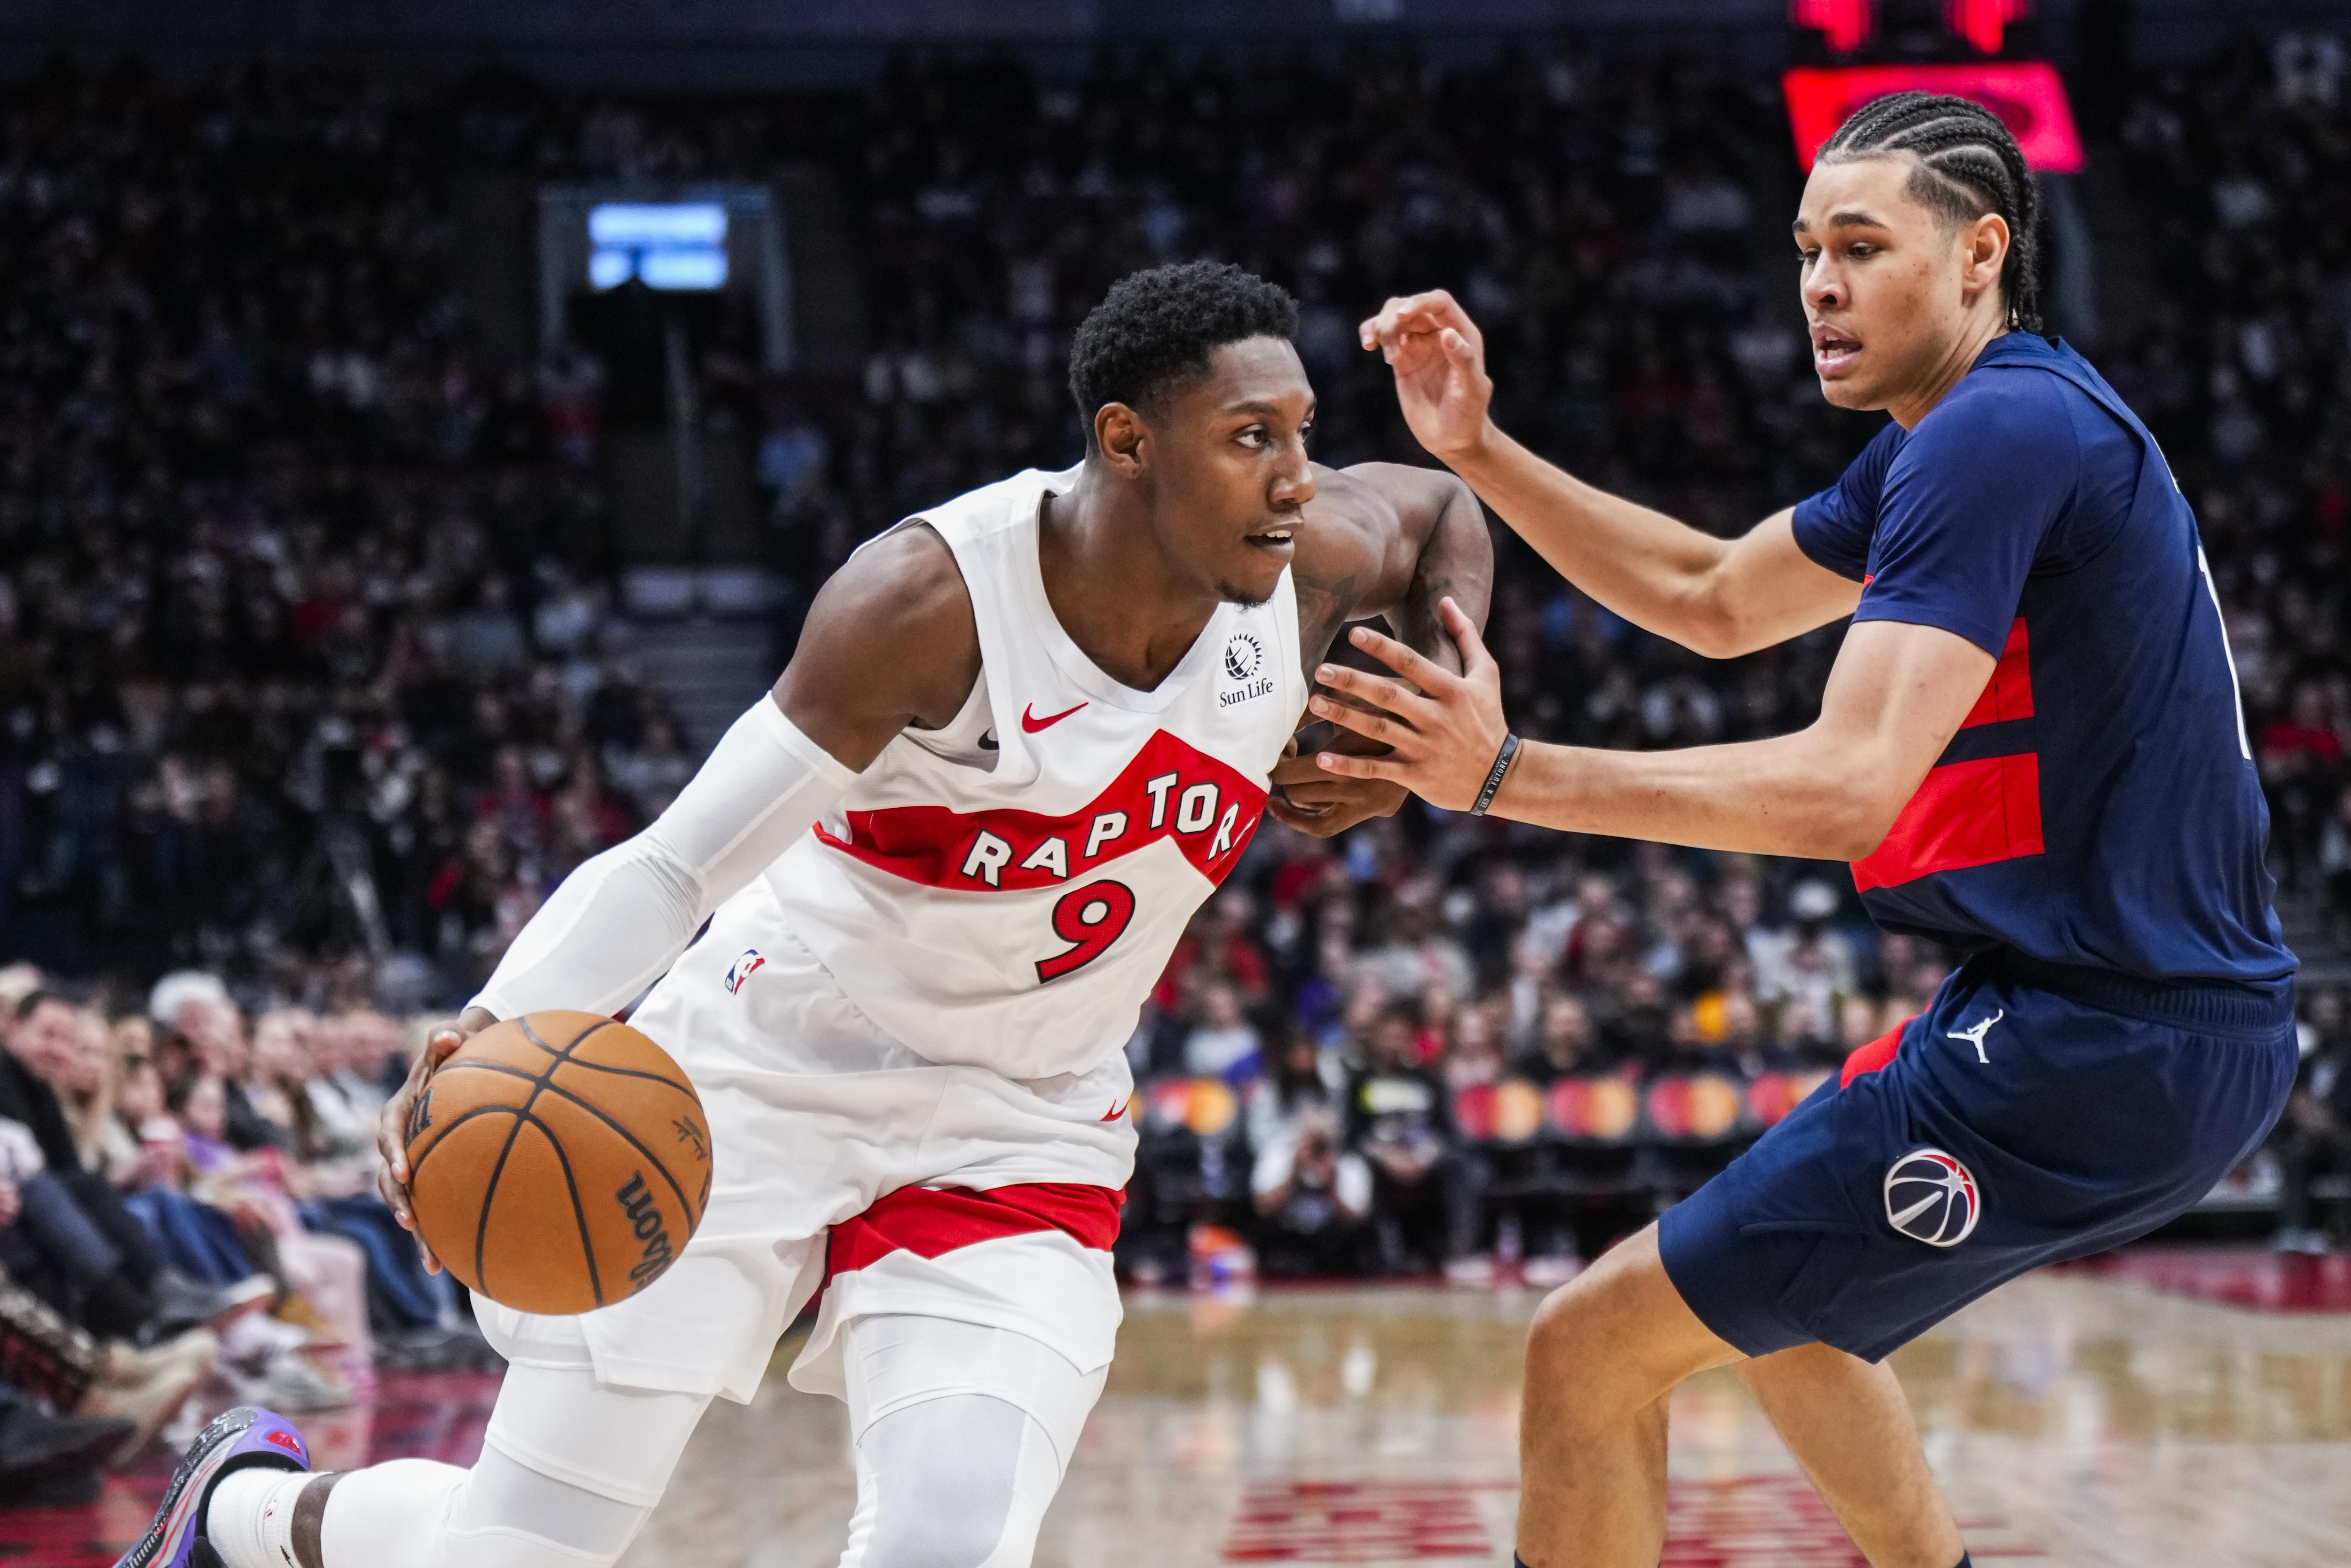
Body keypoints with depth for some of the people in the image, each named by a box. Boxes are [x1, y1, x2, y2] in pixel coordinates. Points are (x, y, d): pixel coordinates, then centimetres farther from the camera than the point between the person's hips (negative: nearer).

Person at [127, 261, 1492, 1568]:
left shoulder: (1310, 565, -10)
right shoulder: (936, 597, -25)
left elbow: (1446, 513, 16)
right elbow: (674, 865, -23)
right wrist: (496, 1031, -40)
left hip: (1017, 1146, 4)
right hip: (767, 1083, -3)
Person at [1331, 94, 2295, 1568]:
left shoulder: (2000, 434, -17)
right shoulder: (1968, 435, 15)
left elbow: (1849, 787, -28)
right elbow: (1717, 599, 25)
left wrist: (1504, 774, -30)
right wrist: (1480, 450, 14)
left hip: (2095, 1049, -11)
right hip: (2179, 1022, 11)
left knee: (1588, 1351, -7)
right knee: (1784, 1305, 32)